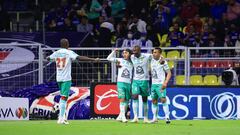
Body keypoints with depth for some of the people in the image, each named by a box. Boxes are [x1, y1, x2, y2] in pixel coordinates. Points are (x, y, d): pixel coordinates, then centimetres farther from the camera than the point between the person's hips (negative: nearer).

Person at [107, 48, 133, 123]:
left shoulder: (131, 63, 13)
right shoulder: (120, 60, 7)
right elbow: (109, 58, 3)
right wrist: (114, 52, -4)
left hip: (128, 83, 3)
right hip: (121, 82, -3)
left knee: (126, 100, 5)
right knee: (122, 99, -13)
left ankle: (120, 116, 15)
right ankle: (123, 116, -16)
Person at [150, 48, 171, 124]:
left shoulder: (163, 62, -9)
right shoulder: (152, 61, 8)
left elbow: (169, 73, -9)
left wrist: (165, 82, -19)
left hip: (160, 84, -7)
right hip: (153, 83, 7)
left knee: (163, 100, -13)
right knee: (154, 101, 8)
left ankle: (167, 117, -13)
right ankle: (155, 118, 14)